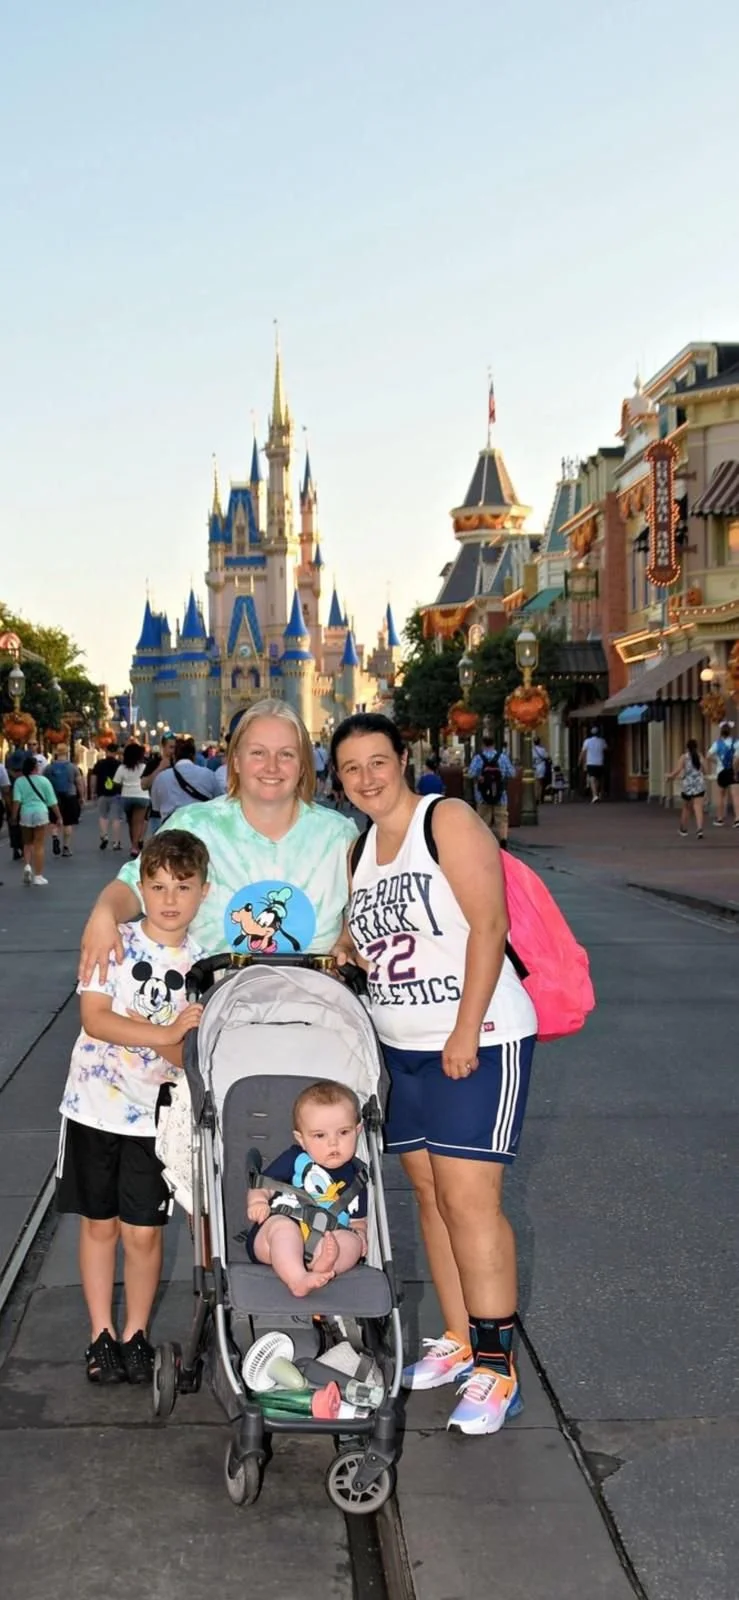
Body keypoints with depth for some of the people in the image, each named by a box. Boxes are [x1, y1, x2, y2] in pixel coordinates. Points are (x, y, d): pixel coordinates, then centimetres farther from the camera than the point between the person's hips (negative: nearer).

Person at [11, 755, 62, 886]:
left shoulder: (19, 781, 3)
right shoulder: (43, 780, 1)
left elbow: (17, 800, -9)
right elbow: (52, 801, 3)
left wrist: (14, 816, -6)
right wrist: (59, 816, 10)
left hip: (25, 813, 2)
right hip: (41, 813, -2)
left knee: (27, 843, 21)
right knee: (39, 846, 1)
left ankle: (27, 866, -2)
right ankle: (38, 876, 2)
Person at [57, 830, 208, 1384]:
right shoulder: (114, 941, -7)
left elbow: (194, 1056, -7)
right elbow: (94, 1018, -16)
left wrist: (160, 1041, -27)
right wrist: (167, 1033, -25)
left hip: (156, 1115, 0)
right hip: (94, 1105, 0)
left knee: (143, 1231, 4)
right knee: (99, 1224, 10)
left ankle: (136, 1333, 25)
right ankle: (101, 1333, 26)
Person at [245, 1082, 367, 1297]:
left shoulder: (354, 1176, 16)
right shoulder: (293, 1160, 7)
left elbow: (358, 1221, 23)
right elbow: (262, 1185, 8)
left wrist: (359, 1235, -1)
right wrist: (257, 1201, -16)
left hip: (325, 1240, 3)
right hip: (271, 1236, -2)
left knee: (351, 1241, -26)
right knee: (283, 1226, -35)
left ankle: (323, 1266, -57)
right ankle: (296, 1279, -57)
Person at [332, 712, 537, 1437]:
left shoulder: (448, 820, -9)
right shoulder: (360, 851, 13)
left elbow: (488, 925, -16)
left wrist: (466, 1031, -20)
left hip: (477, 1043, -7)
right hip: (403, 1049, 7)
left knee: (470, 1198, -9)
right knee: (430, 1194, 11)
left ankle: (496, 1367, 0)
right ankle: (458, 1340, 23)